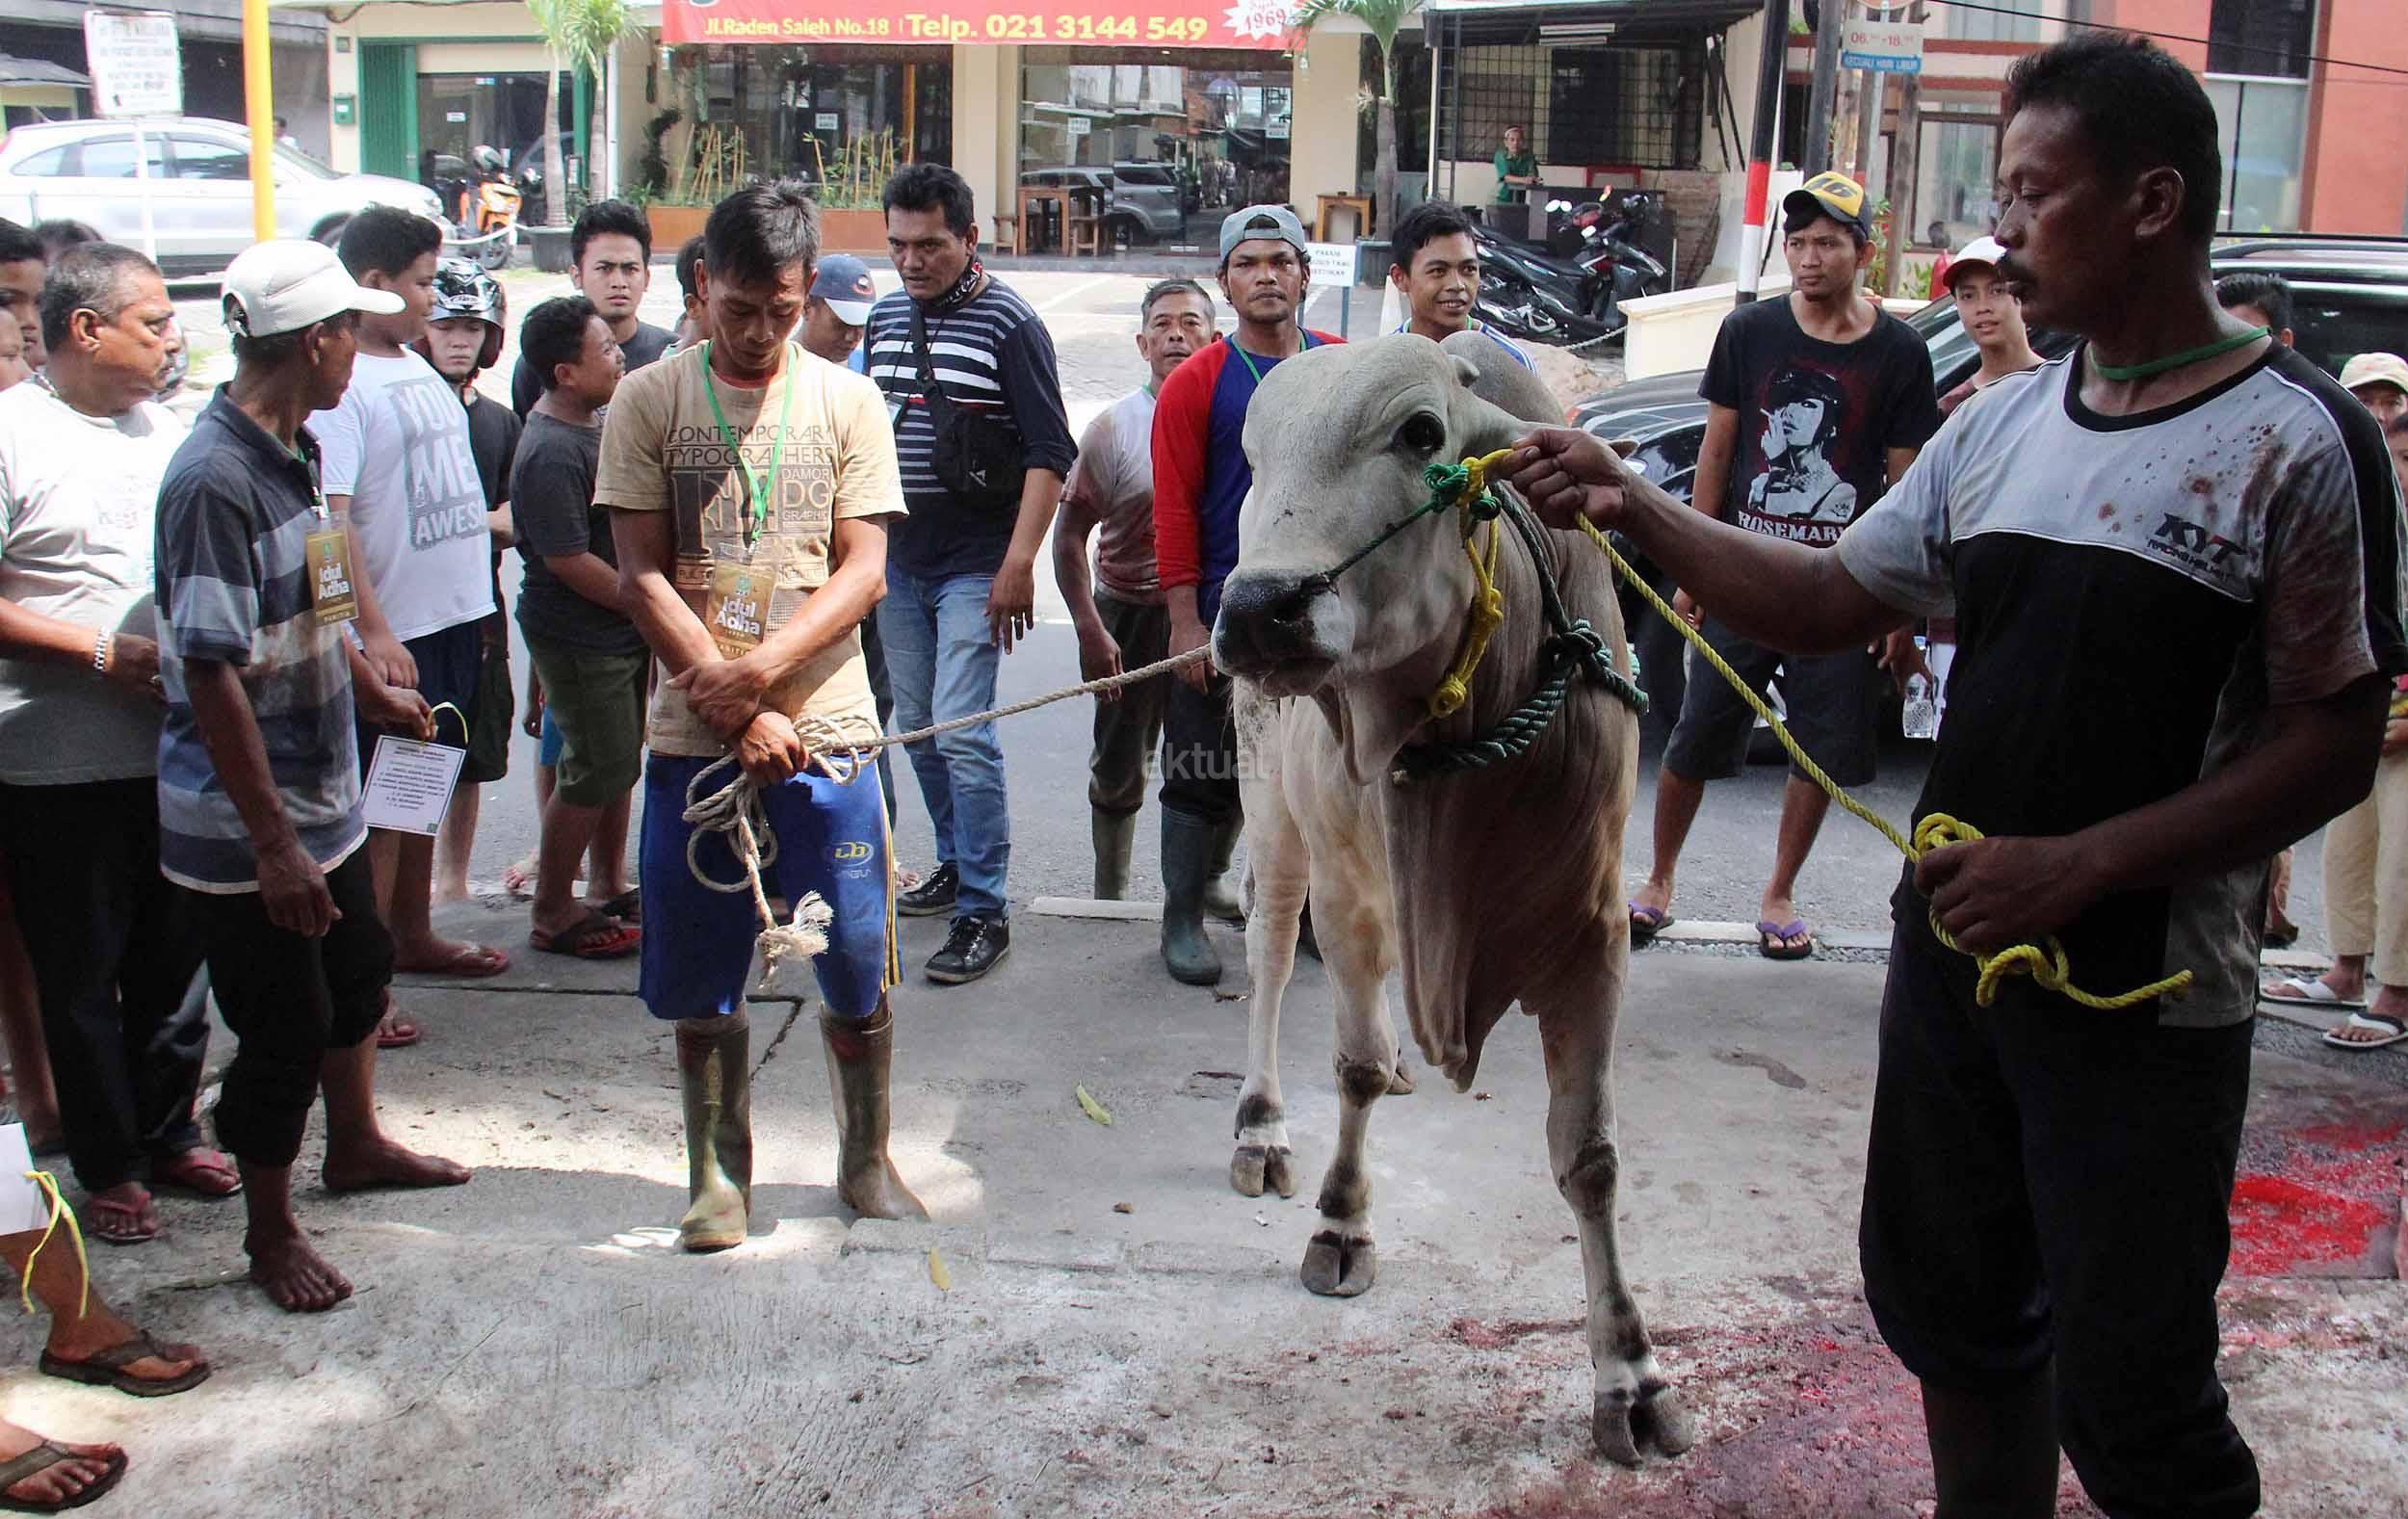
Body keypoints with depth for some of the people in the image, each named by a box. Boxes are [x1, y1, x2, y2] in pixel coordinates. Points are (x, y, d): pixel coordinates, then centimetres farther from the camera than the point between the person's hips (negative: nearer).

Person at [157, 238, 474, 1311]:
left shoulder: (295, 452, 5)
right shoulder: (214, 479, -25)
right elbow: (213, 676, -27)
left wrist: (373, 691, 33)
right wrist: (273, 843, -25)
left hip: (322, 796, 10)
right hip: (244, 829, -10)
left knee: (359, 971, 25)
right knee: (283, 1033, 3)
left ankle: (355, 1145, 47)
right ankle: (271, 1233, 22)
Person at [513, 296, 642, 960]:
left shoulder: (594, 425, 10)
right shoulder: (551, 453, -23)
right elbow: (568, 561, -24)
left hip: (622, 629, 10)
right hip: (580, 639, -10)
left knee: (619, 763, 17)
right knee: (594, 773, -3)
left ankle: (609, 889, 31)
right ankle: (552, 913, 10)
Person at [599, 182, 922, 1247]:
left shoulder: (847, 402, 5)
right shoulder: (649, 402, 3)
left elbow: (863, 570, -1)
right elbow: (643, 577, -2)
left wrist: (760, 668, -15)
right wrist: (733, 711, -11)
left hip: (825, 730, 0)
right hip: (692, 735, 0)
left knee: (857, 968, 5)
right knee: (702, 978, 7)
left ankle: (866, 1159, 25)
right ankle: (718, 1174, 24)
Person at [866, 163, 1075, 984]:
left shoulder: (1009, 322, -10)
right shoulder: (886, 317, 10)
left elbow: (1049, 453, -12)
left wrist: (1019, 563, -19)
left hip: (974, 567, -7)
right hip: (898, 560, 7)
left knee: (961, 732, -12)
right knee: (916, 726, 14)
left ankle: (983, 911, -5)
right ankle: (956, 862, 31)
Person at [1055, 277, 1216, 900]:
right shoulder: (1114, 428, -4)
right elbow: (1070, 534, -1)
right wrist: (1090, 630, -9)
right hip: (1130, 615, -1)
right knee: (1118, 770, 10)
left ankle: (1207, 883, 26)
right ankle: (1110, 895, 26)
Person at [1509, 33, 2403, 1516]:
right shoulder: (2002, 424, 8)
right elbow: (1831, 598, 13)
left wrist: (2079, 864, -20)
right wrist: (1637, 506, 2)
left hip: (2146, 1002, -6)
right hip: (1950, 952, 7)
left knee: (2129, 1392, 2)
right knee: (1951, 1309, 21)